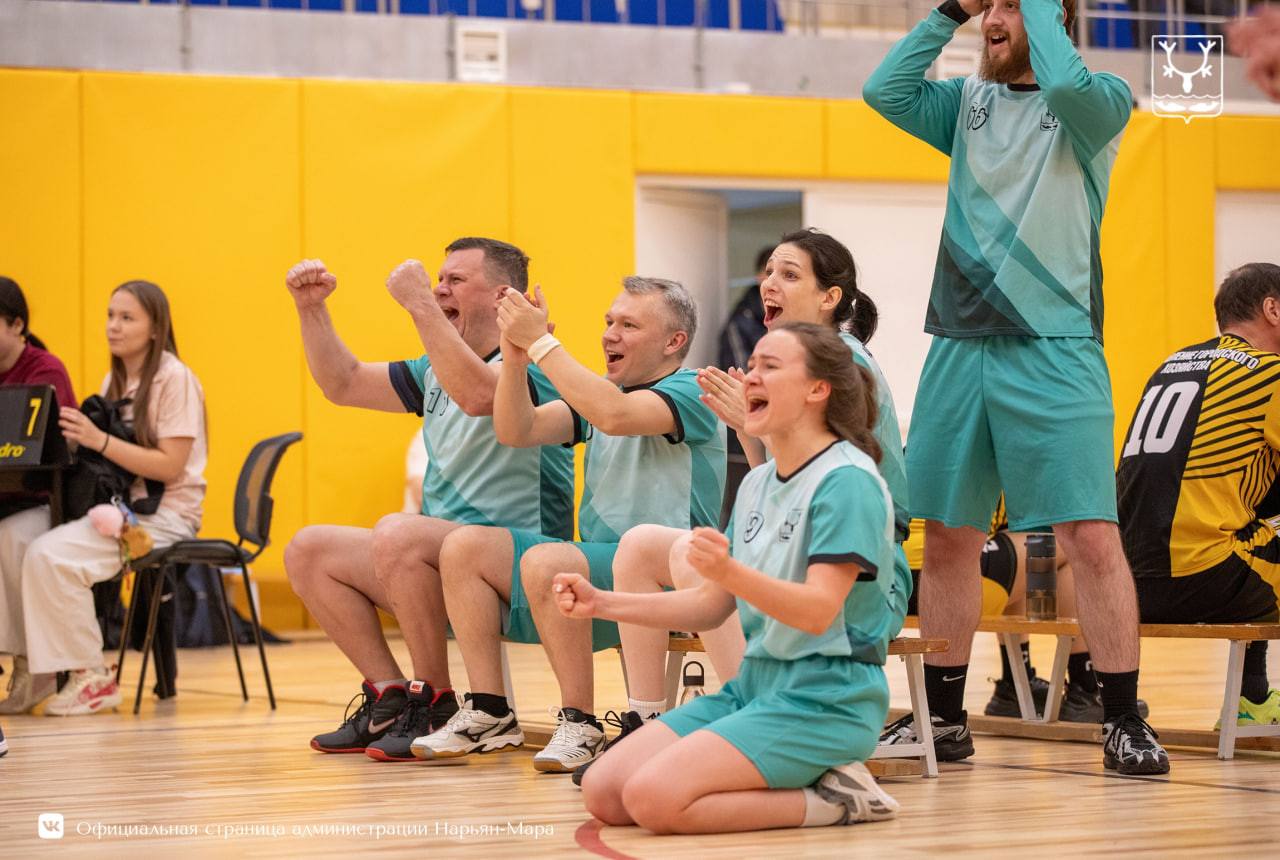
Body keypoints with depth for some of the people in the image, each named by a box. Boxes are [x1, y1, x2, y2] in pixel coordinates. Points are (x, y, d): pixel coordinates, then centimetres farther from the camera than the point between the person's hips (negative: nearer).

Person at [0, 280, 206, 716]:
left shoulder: (175, 379, -9)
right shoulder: (114, 381, 15)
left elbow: (170, 466, -16)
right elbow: (102, 447, 13)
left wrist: (100, 441, -23)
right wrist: (78, 440, -8)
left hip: (163, 512, -8)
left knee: (50, 554, -27)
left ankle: (91, 677, -14)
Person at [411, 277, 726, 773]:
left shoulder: (690, 393, -8)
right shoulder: (599, 391, 17)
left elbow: (614, 415, -28)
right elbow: (517, 431, 6)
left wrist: (541, 342, -23)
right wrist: (515, 352, -9)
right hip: (598, 561, 8)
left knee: (546, 560, -33)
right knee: (465, 547, -5)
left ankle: (580, 725, -24)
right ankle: (490, 715, -6)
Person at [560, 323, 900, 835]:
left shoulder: (848, 480, -13)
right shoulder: (757, 483, 14)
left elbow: (819, 611, -24)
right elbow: (713, 606, 18)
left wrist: (729, 571, -40)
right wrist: (601, 604, 7)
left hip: (825, 699, -9)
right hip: (756, 683, 9)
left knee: (654, 798, -25)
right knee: (603, 792, -4)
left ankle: (833, 798, -8)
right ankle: (802, 782, 4)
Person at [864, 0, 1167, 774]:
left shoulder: (1099, 104, 1)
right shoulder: (970, 103, 15)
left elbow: (1066, 83, -21)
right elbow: (885, 91, 2)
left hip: (1053, 350, -5)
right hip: (960, 346, 5)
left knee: (1091, 535, -10)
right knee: (947, 535, 6)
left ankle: (1125, 722, -3)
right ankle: (945, 720, 16)